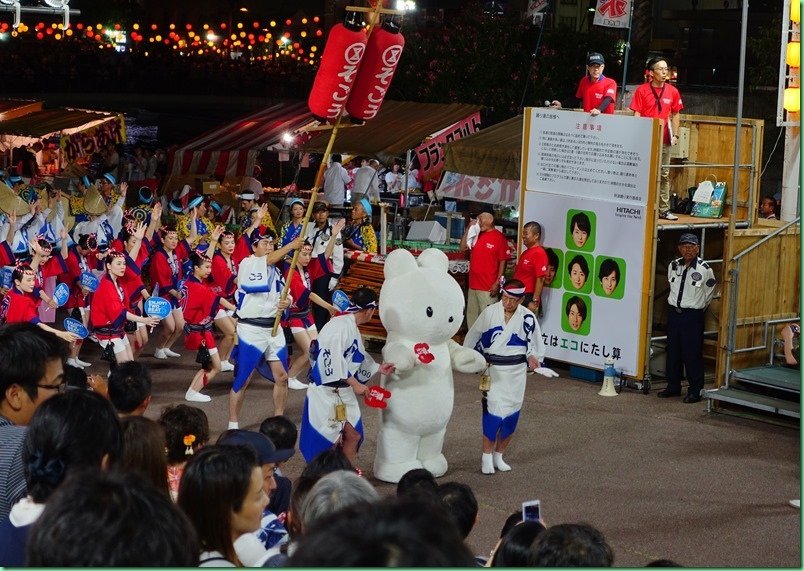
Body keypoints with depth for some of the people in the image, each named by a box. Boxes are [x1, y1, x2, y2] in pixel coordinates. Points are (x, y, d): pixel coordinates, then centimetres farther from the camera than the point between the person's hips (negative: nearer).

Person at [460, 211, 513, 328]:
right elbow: (463, 248, 9)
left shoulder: (499, 237, -7)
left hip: (488, 287, -7)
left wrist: (497, 283, -13)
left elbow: (503, 261, -9)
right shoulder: (477, 235, 12)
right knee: (471, 317, 13)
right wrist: (468, 229, 1)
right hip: (473, 285, 7)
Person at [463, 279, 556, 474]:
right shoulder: (490, 313, -4)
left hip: (516, 371, 2)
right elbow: (473, 337, 7)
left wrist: (532, 357, -5)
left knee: (511, 414, 4)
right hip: (493, 369, -2)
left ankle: (499, 455, 20)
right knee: (493, 410, -12)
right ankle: (487, 456, -1)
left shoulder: (528, 318, -1)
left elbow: (533, 343, 11)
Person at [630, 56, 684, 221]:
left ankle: (664, 209, 13)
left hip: (664, 140, 3)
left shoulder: (672, 91, 5)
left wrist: (675, 135, 7)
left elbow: (676, 115, 13)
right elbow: (636, 114, -4)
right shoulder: (642, 90, -3)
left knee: (664, 175, 8)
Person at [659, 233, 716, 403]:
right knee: (672, 351, 12)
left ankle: (695, 391, 7)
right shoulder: (673, 266, 3)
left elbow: (709, 294, 4)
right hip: (673, 312, 5)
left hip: (693, 315, -5)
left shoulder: (704, 269, -10)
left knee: (692, 354, -2)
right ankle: (673, 387, 24)